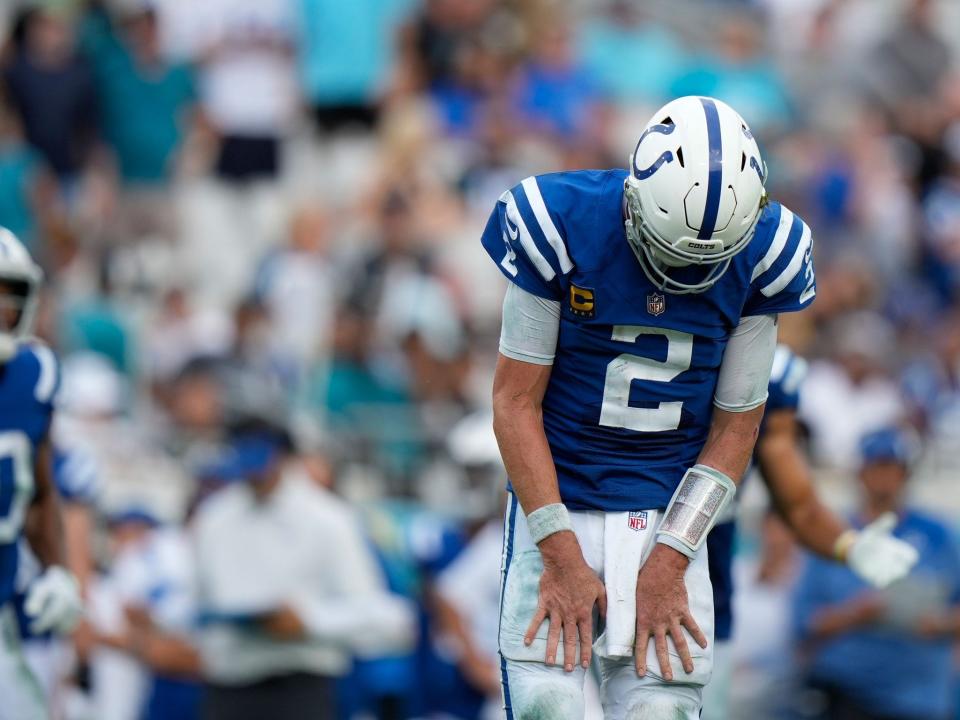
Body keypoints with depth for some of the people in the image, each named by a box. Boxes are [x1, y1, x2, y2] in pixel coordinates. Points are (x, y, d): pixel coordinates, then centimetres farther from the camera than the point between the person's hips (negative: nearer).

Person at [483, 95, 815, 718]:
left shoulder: (763, 253, -7)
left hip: (671, 513, 2)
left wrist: (670, 561, -6)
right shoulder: (562, 226, -14)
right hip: (556, 502, -2)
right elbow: (516, 401, -8)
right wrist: (561, 554, -13)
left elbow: (736, 424, 1)